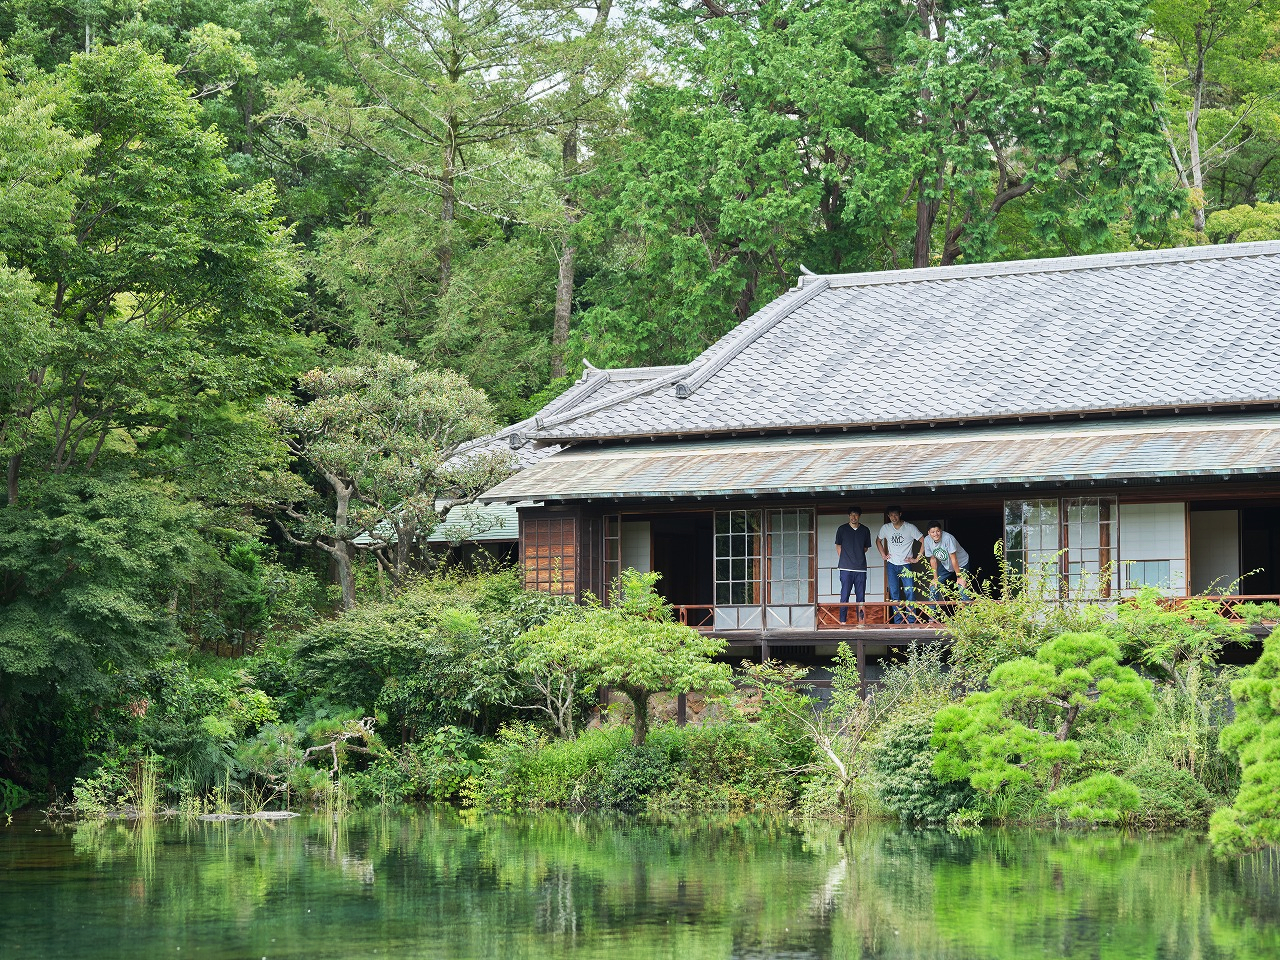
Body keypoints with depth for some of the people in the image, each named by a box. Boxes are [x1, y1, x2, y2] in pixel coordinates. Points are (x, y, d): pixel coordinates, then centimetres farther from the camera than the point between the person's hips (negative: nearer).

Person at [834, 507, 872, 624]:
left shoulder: (865, 531, 9)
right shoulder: (842, 529, 5)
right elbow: (838, 546, 11)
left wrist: (858, 556, 7)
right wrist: (845, 559, 5)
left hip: (861, 568, 2)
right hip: (846, 568, -2)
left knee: (861, 596, 3)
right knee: (844, 595, -5)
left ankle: (861, 621, 6)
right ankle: (843, 621, -4)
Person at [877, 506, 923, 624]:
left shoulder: (910, 528, -7)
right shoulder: (885, 528, 4)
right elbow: (878, 541, 23)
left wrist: (917, 558, -7)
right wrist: (883, 555, 12)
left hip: (906, 565, -3)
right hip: (891, 565, 3)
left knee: (910, 593, -9)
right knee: (894, 594, 3)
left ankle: (911, 621, -5)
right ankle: (898, 622, 8)